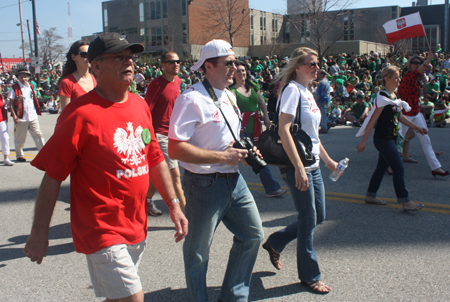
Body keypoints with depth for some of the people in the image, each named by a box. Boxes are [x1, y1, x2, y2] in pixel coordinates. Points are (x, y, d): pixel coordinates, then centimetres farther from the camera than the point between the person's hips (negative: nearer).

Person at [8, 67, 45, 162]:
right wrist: (14, 116, -13)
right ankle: (19, 155, 21)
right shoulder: (14, 88, -3)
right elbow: (11, 103, -5)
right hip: (21, 118, -4)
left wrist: (37, 111, 11)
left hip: (33, 116, 4)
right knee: (20, 138, 7)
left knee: (38, 135, 2)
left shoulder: (31, 87, 11)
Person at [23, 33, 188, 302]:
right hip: (102, 231, -7)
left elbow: (155, 160, 14)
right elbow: (53, 178, -13)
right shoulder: (81, 113, -16)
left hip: (137, 227, 7)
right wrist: (39, 234, -10)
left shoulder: (140, 105, 6)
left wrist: (174, 204, 11)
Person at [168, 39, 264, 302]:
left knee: (253, 235, 16)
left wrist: (244, 152, 3)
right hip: (205, 185, -8)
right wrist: (222, 157, -23)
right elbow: (175, 149, -25)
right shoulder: (192, 99, -17)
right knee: (198, 252, 8)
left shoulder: (229, 96, 11)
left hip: (234, 180, 9)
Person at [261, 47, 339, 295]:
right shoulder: (293, 89, -13)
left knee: (318, 216, 15)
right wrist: (299, 168, -25)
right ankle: (309, 276, 18)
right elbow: (284, 131, -22)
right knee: (308, 220, 1)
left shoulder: (307, 92, 14)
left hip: (313, 165, 9)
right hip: (297, 166, -9)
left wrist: (327, 160, 24)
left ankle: (275, 243, 33)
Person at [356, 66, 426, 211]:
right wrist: (364, 140, -20)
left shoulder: (394, 95, 12)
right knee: (399, 169, -8)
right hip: (383, 139, -9)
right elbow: (373, 119, -19)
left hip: (391, 138, 9)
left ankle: (371, 195, 26)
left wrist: (416, 127, 15)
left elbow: (400, 116, 20)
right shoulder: (382, 97, -16)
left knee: (382, 167, 15)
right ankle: (405, 202, -3)